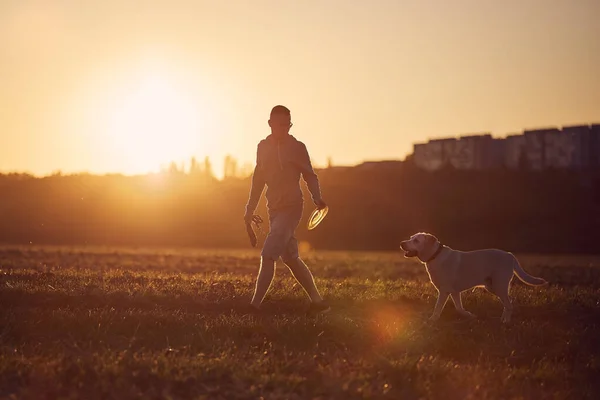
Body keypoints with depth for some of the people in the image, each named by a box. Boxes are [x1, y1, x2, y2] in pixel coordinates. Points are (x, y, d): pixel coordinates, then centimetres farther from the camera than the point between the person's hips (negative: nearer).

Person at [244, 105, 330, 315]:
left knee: (268, 255, -15)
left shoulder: (297, 147, -6)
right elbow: (258, 179, 18)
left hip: (291, 207, -7)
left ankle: (255, 306, -14)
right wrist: (250, 209, 19)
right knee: (291, 258, 11)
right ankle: (317, 302, 21)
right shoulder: (263, 147, 10)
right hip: (274, 209, 7)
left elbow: (310, 176, -2)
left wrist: (317, 198, -19)